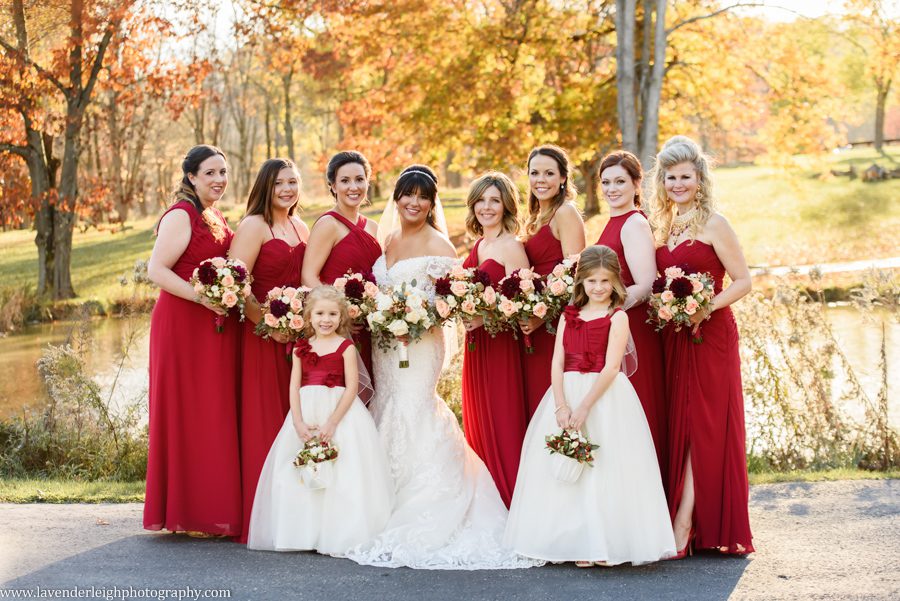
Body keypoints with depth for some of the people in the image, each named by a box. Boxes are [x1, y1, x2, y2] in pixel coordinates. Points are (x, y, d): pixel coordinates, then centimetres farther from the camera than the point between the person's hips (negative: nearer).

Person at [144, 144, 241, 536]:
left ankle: (210, 510, 16)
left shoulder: (216, 219, 17)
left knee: (216, 415, 9)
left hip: (217, 328, 9)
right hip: (184, 325, -9)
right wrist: (203, 297, -24)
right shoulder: (181, 216, -10)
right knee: (188, 415, -5)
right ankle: (188, 513, 1)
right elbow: (156, 270, -17)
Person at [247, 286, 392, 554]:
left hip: (340, 412, -4)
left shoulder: (346, 347, -1)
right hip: (305, 413, 4)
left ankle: (339, 536, -3)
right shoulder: (301, 348, 10)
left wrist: (331, 423, -16)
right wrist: (299, 422, -10)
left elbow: (352, 388, -8)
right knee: (299, 477, 2)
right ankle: (303, 533, 9)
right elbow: (294, 387, 5)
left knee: (340, 477, -8)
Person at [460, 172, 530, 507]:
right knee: (478, 422, 13)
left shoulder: (512, 247, -10)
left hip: (501, 343, -8)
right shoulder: (478, 247, 14)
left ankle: (510, 502, 5)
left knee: (502, 421, -4)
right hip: (475, 343, 9)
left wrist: (485, 318, -25)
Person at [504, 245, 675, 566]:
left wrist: (584, 408, -18)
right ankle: (578, 543, 9)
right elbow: (557, 363, 3)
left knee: (605, 468, -6)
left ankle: (607, 544, 1)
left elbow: (611, 367, -12)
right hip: (567, 394, 4)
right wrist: (561, 406, -11)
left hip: (606, 396, -4)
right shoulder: (568, 316, 11)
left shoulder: (618, 317, -2)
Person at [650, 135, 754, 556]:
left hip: (710, 336, -7)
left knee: (702, 427, -5)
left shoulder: (713, 224, -6)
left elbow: (743, 281, -8)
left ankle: (682, 527, -7)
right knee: (678, 426, 5)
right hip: (672, 338, 7)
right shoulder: (664, 227, 14)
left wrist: (706, 308, -20)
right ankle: (686, 523, 9)